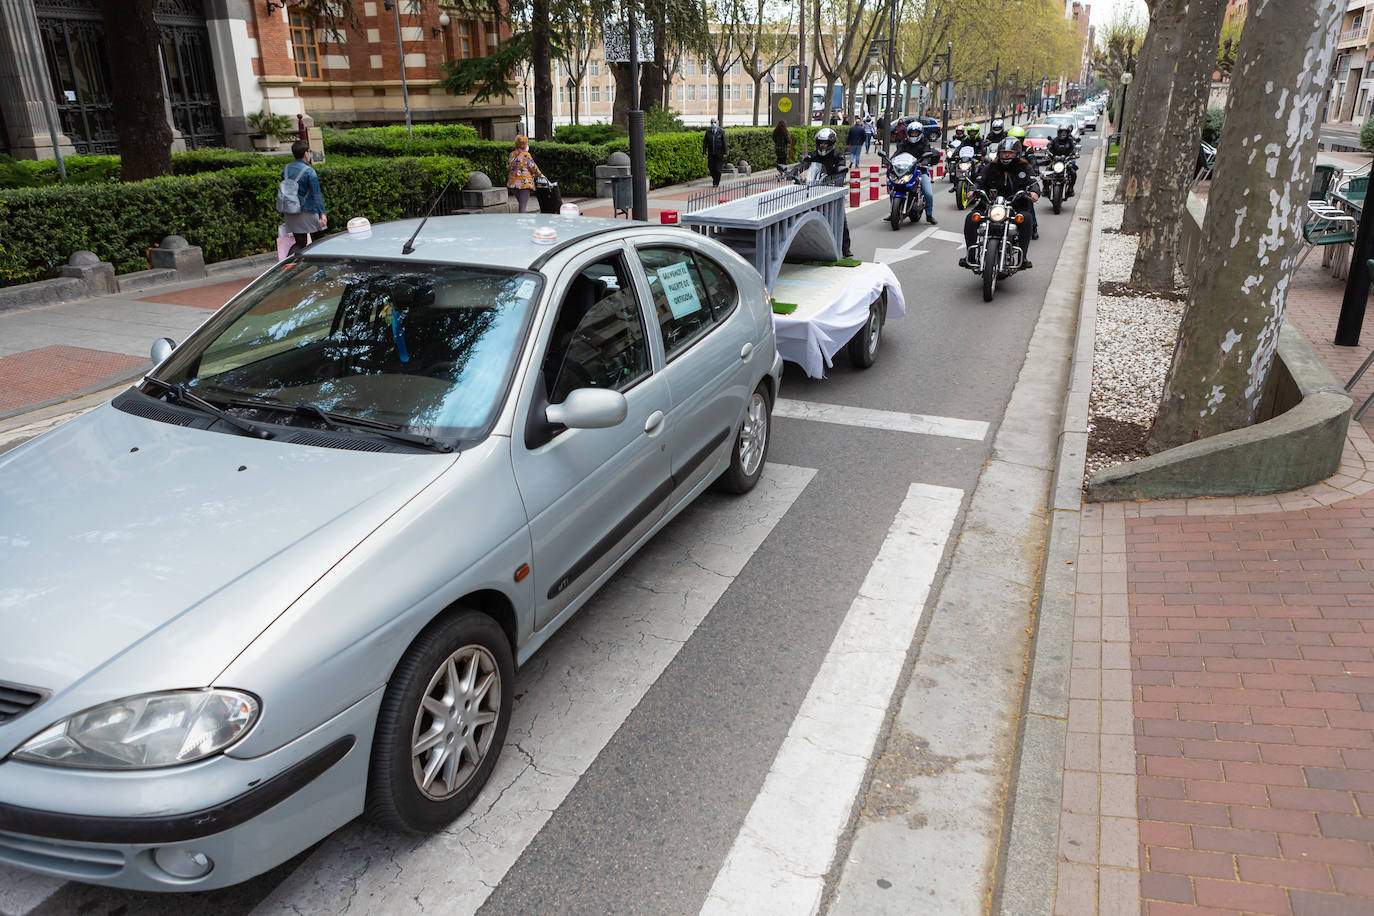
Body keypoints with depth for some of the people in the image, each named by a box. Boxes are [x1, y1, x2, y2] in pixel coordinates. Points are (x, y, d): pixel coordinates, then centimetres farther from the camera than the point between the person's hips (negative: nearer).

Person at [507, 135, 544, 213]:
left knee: (521, 203, 20)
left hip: (513, 183, 6)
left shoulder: (512, 154, 8)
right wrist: (540, 174, 13)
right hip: (524, 183, -6)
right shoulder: (526, 154, -10)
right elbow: (533, 167, -6)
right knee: (523, 205, -7)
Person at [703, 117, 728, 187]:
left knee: (718, 168, -2)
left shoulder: (721, 132, -3)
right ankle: (714, 179, 28)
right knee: (711, 167, 5)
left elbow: (724, 143, -3)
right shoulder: (708, 131, 4)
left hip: (719, 153, -3)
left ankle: (716, 183, 8)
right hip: (711, 153, 3)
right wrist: (704, 152, -3)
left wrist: (724, 153, -8)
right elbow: (704, 142, 4)